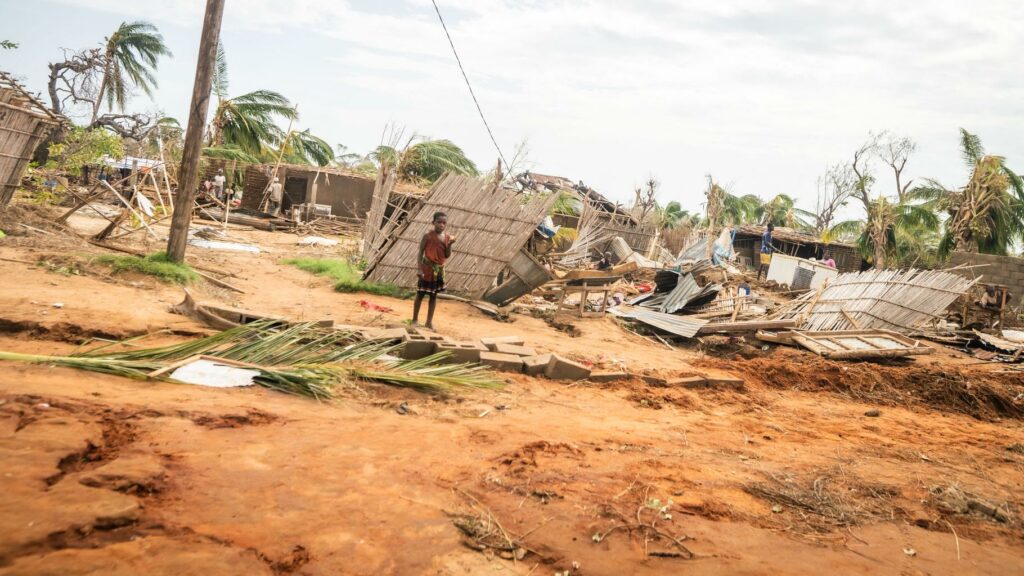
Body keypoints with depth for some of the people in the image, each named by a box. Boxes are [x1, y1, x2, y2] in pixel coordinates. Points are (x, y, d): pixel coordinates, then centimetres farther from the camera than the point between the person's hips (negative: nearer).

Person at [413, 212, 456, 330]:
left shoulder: (447, 237, 0)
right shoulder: (428, 236, -13)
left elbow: (447, 256, 0)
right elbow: (420, 252, -10)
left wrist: (450, 244, -17)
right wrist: (420, 269, -16)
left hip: (439, 269, 4)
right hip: (427, 268, -4)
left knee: (433, 295, 12)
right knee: (420, 294, 5)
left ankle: (429, 321, 21)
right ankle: (415, 320, 18)